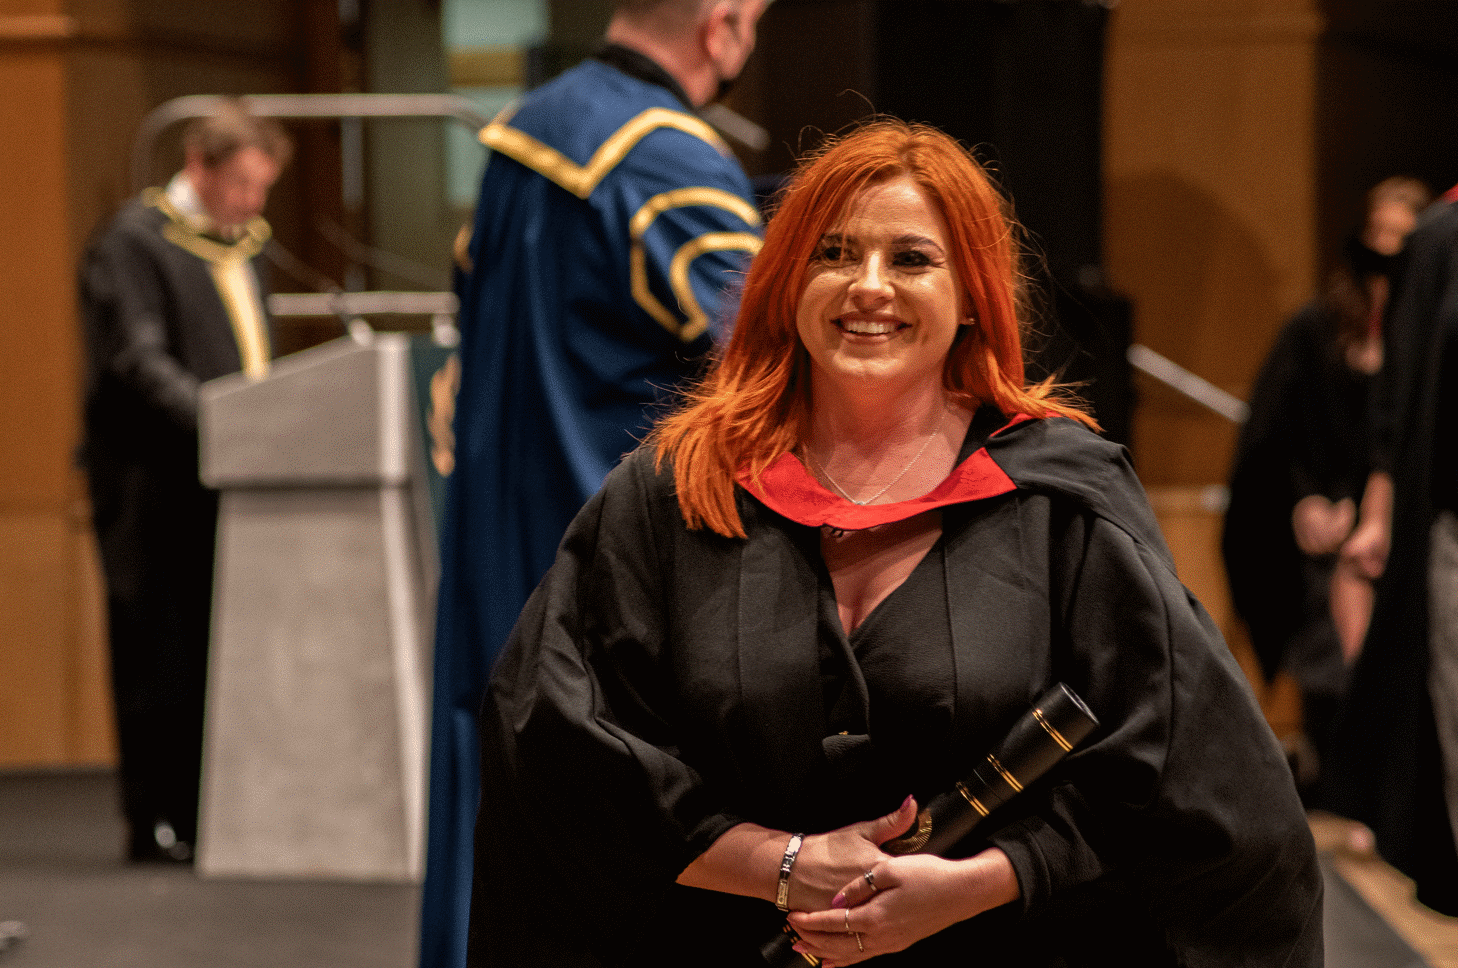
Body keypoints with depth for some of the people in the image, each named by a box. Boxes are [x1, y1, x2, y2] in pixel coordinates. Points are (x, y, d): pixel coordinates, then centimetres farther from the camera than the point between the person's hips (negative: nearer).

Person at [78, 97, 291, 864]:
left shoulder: (238, 247, 20)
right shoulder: (134, 241, -6)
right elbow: (136, 361, -18)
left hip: (228, 483, 8)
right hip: (157, 489, -7)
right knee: (160, 654, -3)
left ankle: (209, 813, 10)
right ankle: (156, 821, 2)